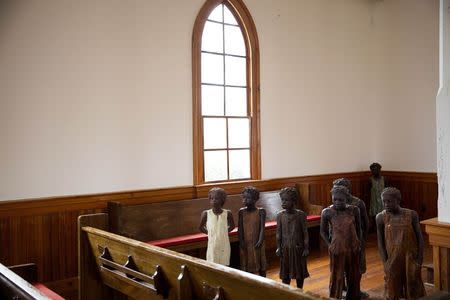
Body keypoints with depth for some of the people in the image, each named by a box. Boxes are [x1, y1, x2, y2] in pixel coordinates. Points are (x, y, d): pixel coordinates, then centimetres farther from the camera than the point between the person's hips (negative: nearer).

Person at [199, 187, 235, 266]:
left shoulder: (227, 213, -7)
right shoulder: (206, 214, -7)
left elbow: (232, 226, 12)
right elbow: (201, 227, 9)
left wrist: (224, 232, 4)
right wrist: (210, 233, 2)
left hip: (224, 246, 0)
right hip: (212, 246, 0)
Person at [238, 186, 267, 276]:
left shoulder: (261, 211, -8)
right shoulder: (242, 211, -2)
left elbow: (262, 227, -11)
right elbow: (240, 228, -2)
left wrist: (260, 241, -22)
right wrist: (241, 241, -12)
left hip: (257, 243, -1)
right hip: (246, 244, 2)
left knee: (261, 264, 12)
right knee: (247, 265, 9)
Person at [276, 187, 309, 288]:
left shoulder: (301, 214, -11)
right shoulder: (280, 215, -4)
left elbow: (305, 232, -6)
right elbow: (278, 232, 2)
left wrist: (306, 248, -6)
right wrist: (278, 247, -1)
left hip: (298, 247, -1)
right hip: (285, 247, 1)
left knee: (300, 272, 12)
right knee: (285, 272, 9)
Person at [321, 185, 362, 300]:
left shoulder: (354, 210, -8)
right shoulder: (327, 212, -13)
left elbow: (358, 228, 6)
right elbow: (323, 231, -1)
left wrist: (358, 243, 7)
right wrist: (330, 245, -6)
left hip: (353, 248, 3)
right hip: (337, 249, -3)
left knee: (354, 276, 18)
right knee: (337, 277, 6)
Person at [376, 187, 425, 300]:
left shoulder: (411, 215, -7)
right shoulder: (381, 217, -6)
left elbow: (419, 237, -1)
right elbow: (380, 241, -2)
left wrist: (419, 259, -6)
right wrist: (385, 262, -7)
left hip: (410, 258, 0)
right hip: (392, 259, 0)